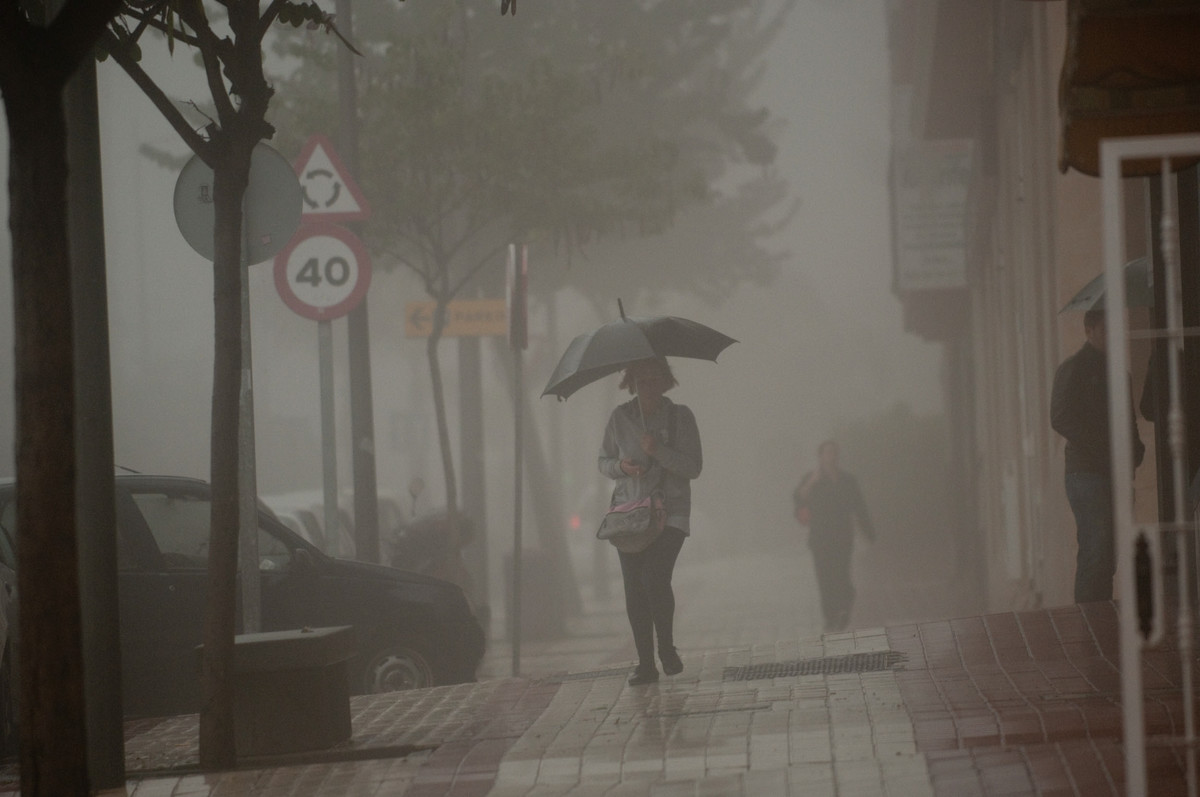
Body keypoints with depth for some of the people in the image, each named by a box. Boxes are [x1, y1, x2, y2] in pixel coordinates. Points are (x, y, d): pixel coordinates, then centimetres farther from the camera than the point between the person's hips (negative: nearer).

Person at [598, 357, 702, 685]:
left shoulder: (680, 416, 1)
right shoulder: (620, 417, 8)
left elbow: (693, 467, -5)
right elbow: (604, 461, 15)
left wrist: (659, 451, -18)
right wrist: (621, 466, -8)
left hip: (670, 513, -3)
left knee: (654, 577, -19)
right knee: (633, 588, -3)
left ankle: (667, 647, 2)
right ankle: (645, 663, 4)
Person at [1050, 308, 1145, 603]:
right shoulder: (1073, 369, -5)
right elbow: (1060, 420, -13)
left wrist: (1135, 448, 5)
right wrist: (1106, 445, -17)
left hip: (1116, 472, 8)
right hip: (1087, 471, -8)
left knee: (1107, 556, 7)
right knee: (1095, 552, -12)